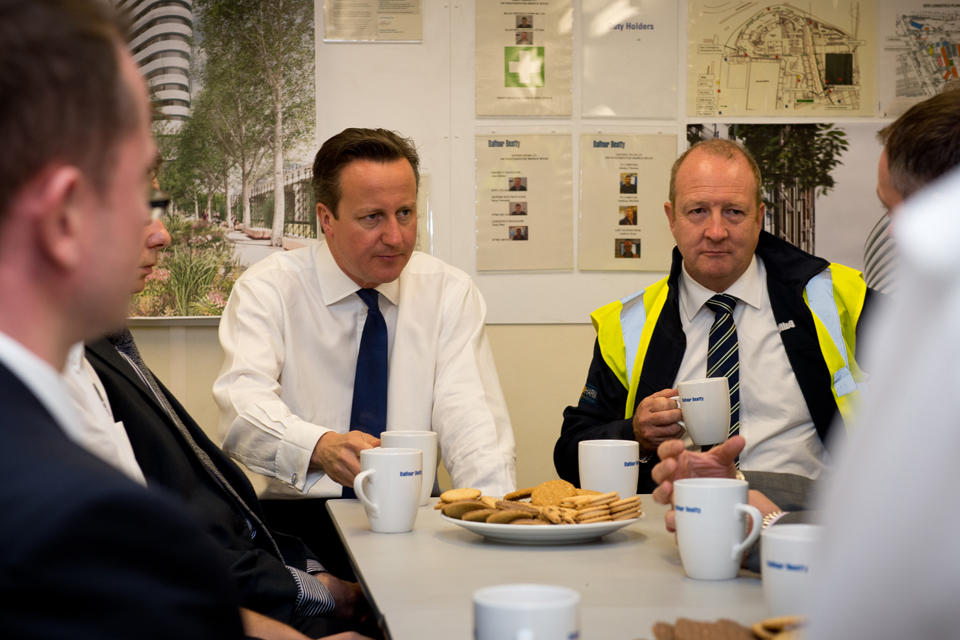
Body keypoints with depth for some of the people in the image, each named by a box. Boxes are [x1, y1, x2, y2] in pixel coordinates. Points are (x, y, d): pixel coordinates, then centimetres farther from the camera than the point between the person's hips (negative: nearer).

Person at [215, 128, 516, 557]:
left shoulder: (450, 293, 7)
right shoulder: (267, 289, -1)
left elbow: (469, 417, -3)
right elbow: (243, 405, -17)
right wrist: (320, 446, -38)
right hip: (295, 518, -3)